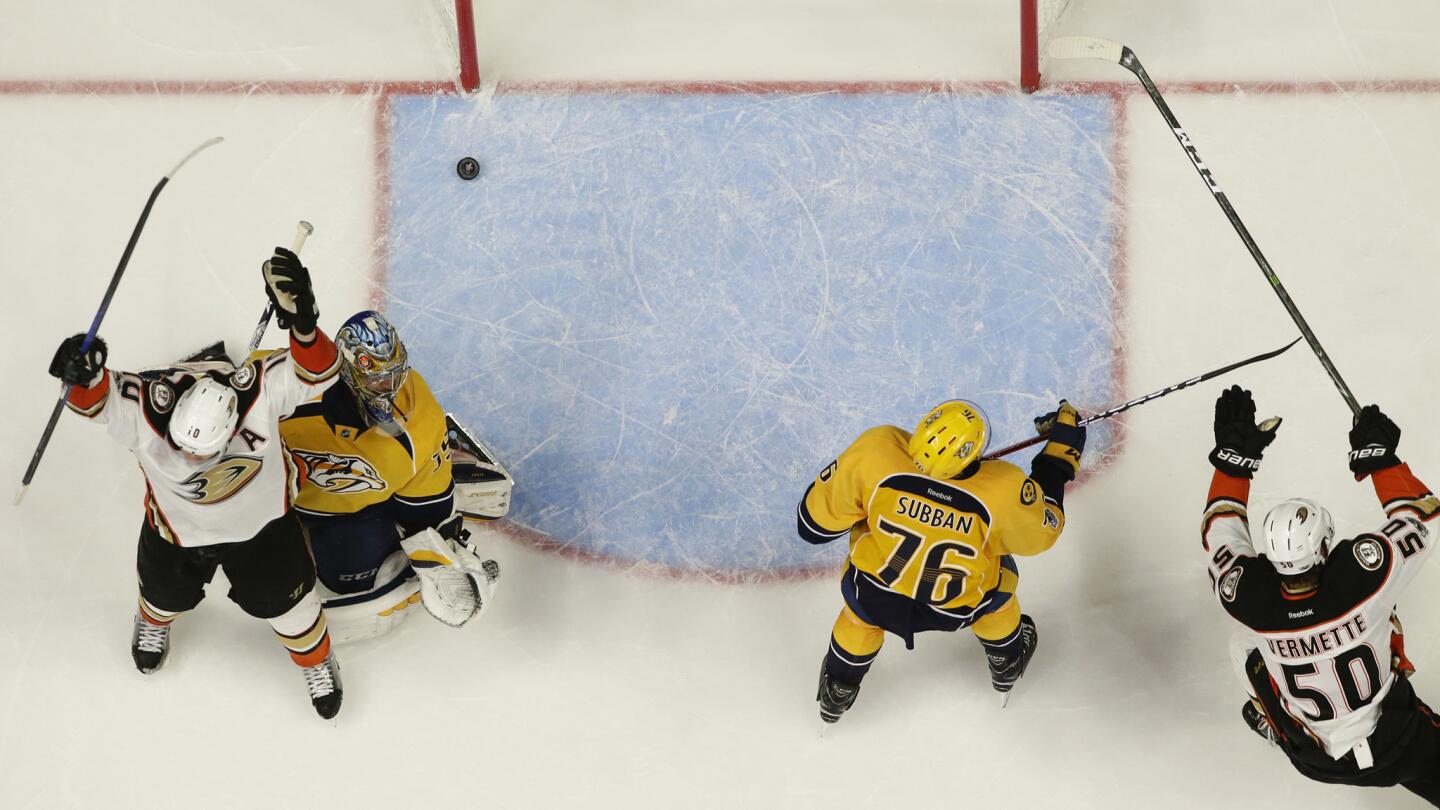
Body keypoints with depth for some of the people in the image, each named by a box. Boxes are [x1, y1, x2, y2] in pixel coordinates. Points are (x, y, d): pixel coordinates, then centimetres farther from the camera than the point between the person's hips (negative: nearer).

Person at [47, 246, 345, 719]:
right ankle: (154, 621, 70)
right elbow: (96, 397, -30)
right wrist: (84, 374, -55)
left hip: (260, 524, -1)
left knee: (282, 598, 18)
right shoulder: (146, 408, -39)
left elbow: (316, 370, -40)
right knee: (167, 591, 30)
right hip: (176, 528, 1)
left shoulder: (260, 392, -40)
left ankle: (316, 661, 52)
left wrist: (301, 321, -60)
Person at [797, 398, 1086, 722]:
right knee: (998, 572, 32)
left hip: (875, 599, 1)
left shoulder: (875, 452, -37)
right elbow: (1042, 530, -11)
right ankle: (1007, 664, 56)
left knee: (860, 613, 35)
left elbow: (814, 524, -21)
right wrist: (1062, 447, -3)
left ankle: (839, 690, 57)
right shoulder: (1004, 491, -36)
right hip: (956, 610, 0)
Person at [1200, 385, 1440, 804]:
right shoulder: (1361, 576, -33)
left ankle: (1274, 722, 40)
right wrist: (1378, 455, -6)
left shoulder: (1251, 601, -28)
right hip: (1398, 752, -1)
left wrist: (1234, 456, -5)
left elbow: (1220, 532, -8)